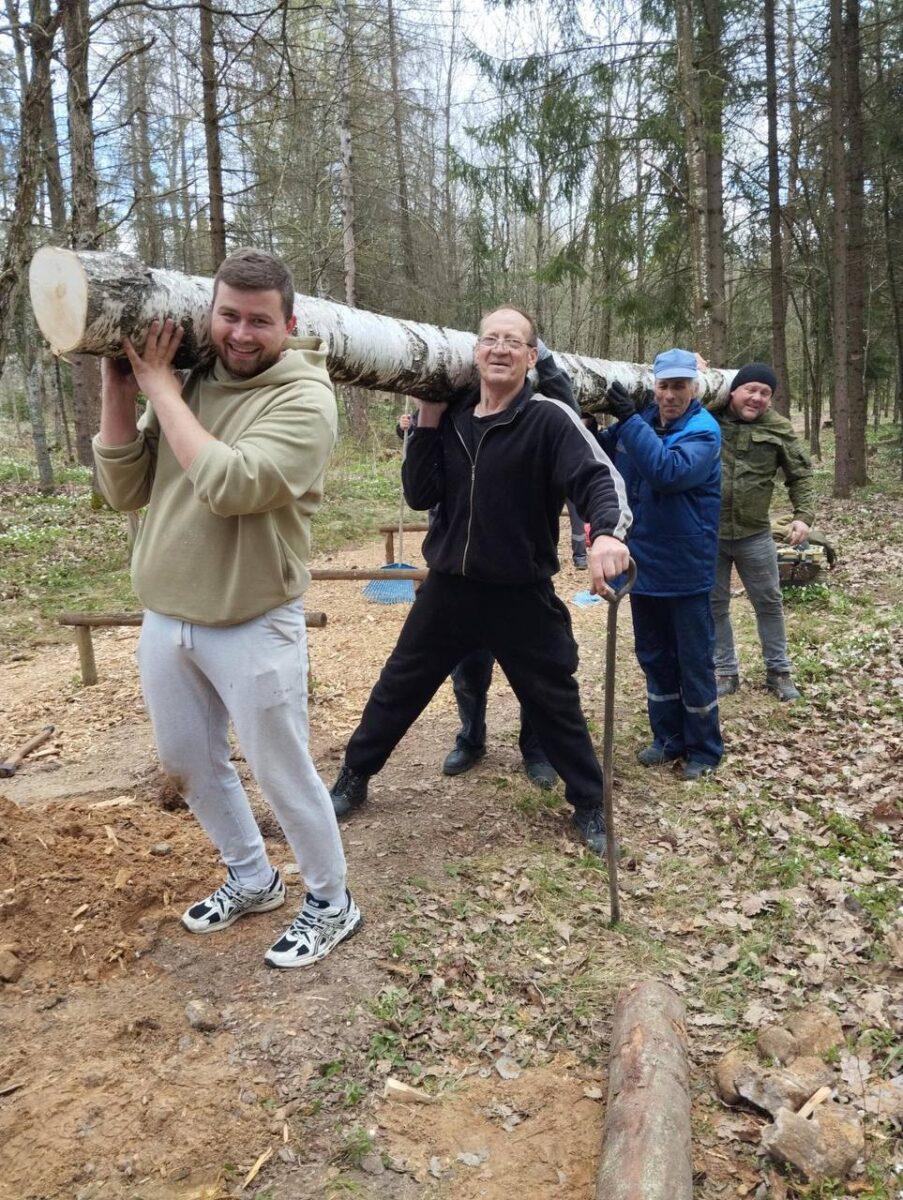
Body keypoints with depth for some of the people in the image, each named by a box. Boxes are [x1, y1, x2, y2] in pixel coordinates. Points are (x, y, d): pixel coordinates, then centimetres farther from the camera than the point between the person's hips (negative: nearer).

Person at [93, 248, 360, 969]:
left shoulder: (304, 399, -15)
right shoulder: (185, 382, 3)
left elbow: (229, 484, -30)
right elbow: (125, 491, 2)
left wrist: (159, 384, -20)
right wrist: (119, 388, -8)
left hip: (253, 629, -7)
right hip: (164, 620, 7)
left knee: (283, 774, 6)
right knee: (189, 764, 20)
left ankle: (332, 904, 30)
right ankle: (252, 880, 43)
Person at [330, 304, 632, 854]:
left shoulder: (549, 418, -12)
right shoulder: (452, 418, 3)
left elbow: (600, 477, -23)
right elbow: (420, 496, 0)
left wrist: (607, 533, -44)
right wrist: (427, 422, -9)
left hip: (523, 597, -4)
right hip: (448, 587, 4)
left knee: (556, 705, 10)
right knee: (397, 689, 16)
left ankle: (590, 807, 31)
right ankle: (353, 780, 36)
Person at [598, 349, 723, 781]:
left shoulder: (703, 431, -14)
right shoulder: (640, 419, 4)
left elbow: (668, 471, -32)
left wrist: (629, 419, -30)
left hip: (684, 571, -6)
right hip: (643, 564, 6)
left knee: (695, 663, 6)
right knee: (654, 657, 16)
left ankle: (704, 748, 21)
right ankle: (668, 737, 31)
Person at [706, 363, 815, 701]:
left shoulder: (778, 429, -1)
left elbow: (800, 476, 6)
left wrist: (804, 515, -8)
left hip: (754, 534, 1)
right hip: (707, 533, -1)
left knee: (769, 603, 11)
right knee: (714, 605, 10)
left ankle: (778, 670, 27)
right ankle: (725, 671, 25)